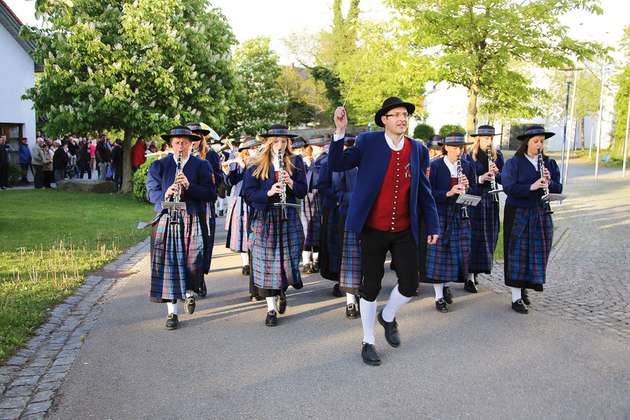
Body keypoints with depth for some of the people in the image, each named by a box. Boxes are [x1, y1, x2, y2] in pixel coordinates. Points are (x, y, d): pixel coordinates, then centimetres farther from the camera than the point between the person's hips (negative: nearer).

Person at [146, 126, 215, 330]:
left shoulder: (201, 166, 6)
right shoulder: (159, 166, 9)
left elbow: (210, 194, -2)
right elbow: (151, 192, 3)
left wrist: (189, 186, -17)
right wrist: (165, 194, -18)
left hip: (193, 222, -1)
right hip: (167, 221, 1)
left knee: (192, 263, -6)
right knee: (168, 265, -1)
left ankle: (190, 292, 28)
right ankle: (171, 312, 8)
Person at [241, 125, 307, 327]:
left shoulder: (295, 162, 8)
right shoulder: (256, 166, 3)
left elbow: (302, 191, 5)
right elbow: (248, 194, -3)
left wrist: (290, 183, -15)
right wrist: (269, 192, -19)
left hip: (288, 218, 1)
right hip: (264, 219, -1)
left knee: (288, 260, 0)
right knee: (267, 263, -1)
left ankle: (281, 291, 33)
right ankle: (271, 308, 10)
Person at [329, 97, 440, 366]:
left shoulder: (418, 150, 2)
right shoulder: (368, 142, -6)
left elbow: (424, 191, 8)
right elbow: (337, 165, -14)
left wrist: (432, 225, 7)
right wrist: (340, 132, -27)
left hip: (405, 231, 3)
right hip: (373, 230, -2)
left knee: (410, 285, 2)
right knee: (371, 287, 7)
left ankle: (388, 317, 35)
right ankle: (368, 342, 25)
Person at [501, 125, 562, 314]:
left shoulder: (550, 163, 8)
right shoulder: (513, 163, -5)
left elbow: (558, 189, 4)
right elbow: (509, 187, -16)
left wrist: (549, 182, -16)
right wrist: (532, 187, -28)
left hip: (541, 215, 4)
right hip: (518, 214, -4)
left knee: (537, 254, 8)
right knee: (518, 254, -2)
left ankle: (523, 288, 28)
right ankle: (516, 298, 4)